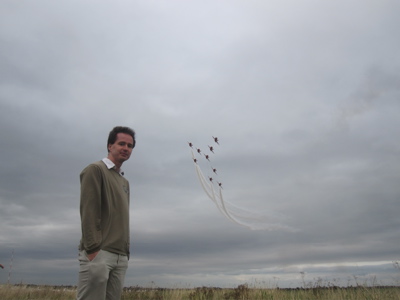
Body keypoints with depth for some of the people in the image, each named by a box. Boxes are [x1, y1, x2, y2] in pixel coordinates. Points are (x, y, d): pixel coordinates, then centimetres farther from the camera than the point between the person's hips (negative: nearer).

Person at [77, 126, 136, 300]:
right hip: (99, 253, -7)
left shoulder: (125, 182, 22)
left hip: (120, 257, 7)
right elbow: (88, 211, -11)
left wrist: (126, 253, 12)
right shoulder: (96, 170, 0)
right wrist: (93, 249, -18)